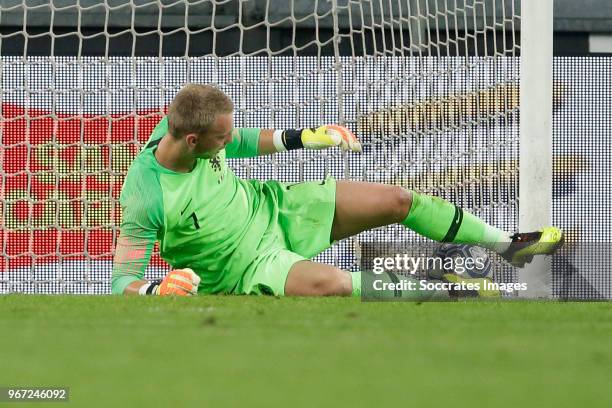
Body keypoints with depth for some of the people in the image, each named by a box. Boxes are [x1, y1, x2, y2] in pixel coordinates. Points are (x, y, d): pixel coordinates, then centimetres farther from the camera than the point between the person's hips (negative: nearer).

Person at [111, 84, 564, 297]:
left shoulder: (184, 127, -15)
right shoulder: (144, 199, -34)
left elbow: (240, 143, 9)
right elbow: (122, 283, -28)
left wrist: (301, 137, 3)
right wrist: (156, 290, -48)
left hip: (272, 206, 7)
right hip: (249, 267, -7)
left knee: (396, 200, 2)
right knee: (332, 284, -36)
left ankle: (508, 245, 24)